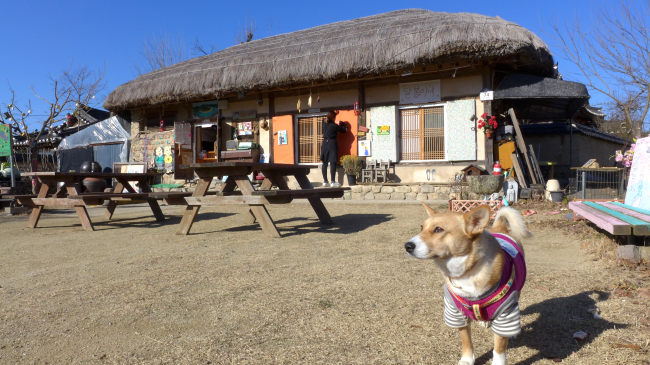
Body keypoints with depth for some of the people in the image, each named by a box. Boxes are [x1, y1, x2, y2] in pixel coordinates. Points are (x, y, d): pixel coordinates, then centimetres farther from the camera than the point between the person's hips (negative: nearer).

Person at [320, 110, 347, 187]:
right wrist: (341, 124, 23)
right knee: (333, 163, -6)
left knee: (325, 163, 7)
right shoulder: (335, 126, -8)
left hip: (325, 144, 6)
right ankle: (333, 182, -9)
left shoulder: (324, 125, 7)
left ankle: (325, 181, 10)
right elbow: (344, 130, 5)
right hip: (332, 144, -6)